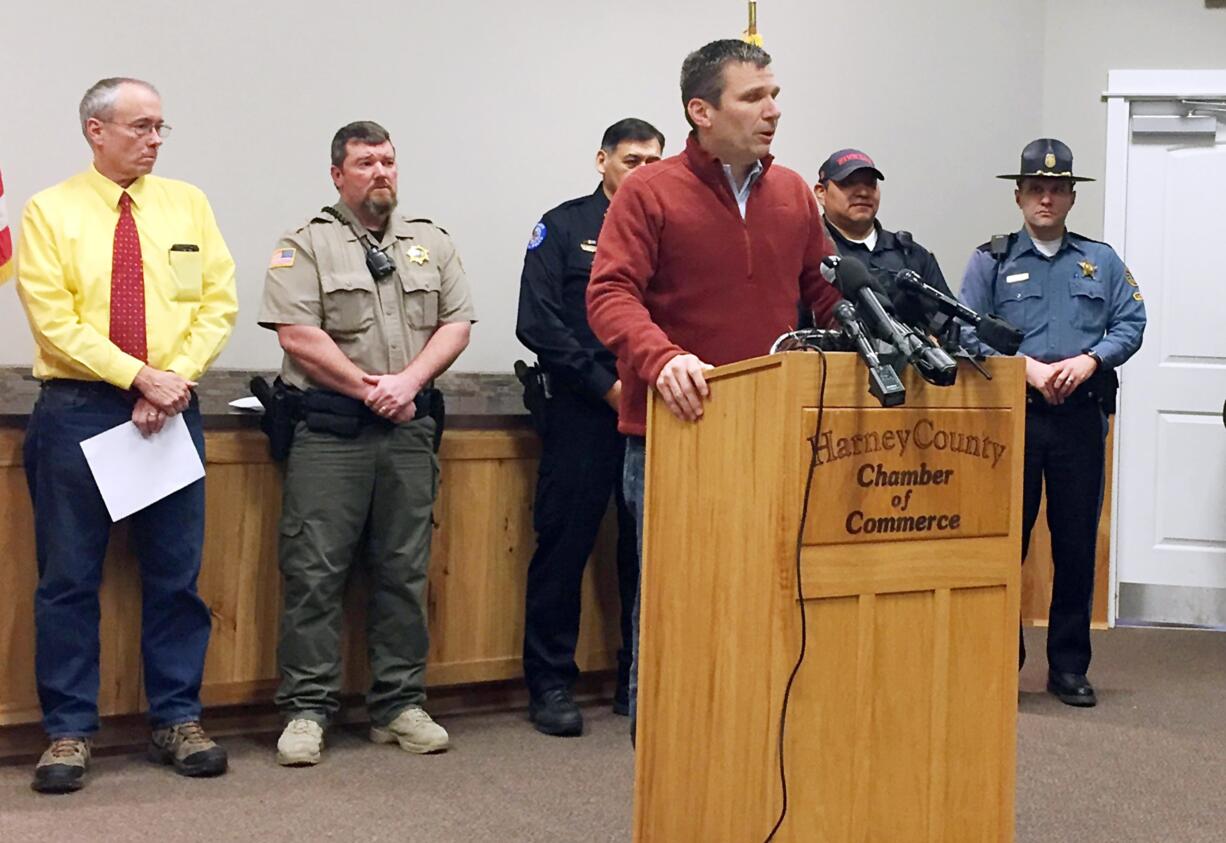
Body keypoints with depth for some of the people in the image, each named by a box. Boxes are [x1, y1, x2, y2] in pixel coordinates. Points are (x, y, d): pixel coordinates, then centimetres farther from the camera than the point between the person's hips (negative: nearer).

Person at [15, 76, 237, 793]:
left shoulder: (188, 205, 9)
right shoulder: (50, 212, 0)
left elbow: (218, 303, 3)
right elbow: (55, 321, -9)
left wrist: (177, 378, -11)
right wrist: (142, 378, -16)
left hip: (173, 411, 3)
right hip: (77, 411, -3)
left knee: (177, 573, 7)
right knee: (70, 577, 1)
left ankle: (179, 719, 17)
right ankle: (69, 731, 9)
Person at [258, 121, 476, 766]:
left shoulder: (431, 244, 15)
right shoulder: (306, 246, 2)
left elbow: (456, 324, 7)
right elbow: (298, 335, -8)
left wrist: (408, 381, -9)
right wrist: (368, 388, -11)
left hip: (409, 428, 4)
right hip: (330, 429, -4)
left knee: (405, 571, 6)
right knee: (314, 571, -6)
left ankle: (400, 706, 13)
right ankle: (307, 712, 0)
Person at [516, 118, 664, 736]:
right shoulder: (564, 227, 4)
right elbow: (538, 324, -5)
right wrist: (608, 386, -9)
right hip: (582, 413, -3)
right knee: (564, 546, -1)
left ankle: (641, 681, 15)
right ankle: (551, 683, 6)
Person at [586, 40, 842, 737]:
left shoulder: (794, 194, 11)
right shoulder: (650, 193, -4)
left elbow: (828, 294, 19)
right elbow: (611, 294, -14)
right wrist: (662, 358, -31)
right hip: (675, 431, -4)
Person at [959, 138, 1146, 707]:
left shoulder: (1101, 261, 14)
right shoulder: (991, 261, 7)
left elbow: (1131, 324, 8)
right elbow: (969, 333, -2)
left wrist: (1088, 361, -10)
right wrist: (1029, 368, -12)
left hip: (1081, 417, 2)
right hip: (1014, 415, -2)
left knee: (1077, 542, 4)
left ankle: (1070, 667, 12)